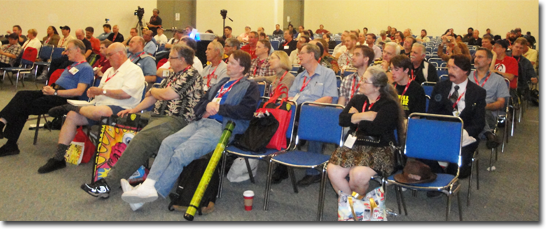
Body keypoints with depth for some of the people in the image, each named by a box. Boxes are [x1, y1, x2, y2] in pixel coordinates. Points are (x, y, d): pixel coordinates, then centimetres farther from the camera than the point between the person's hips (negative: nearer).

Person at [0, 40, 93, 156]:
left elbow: (79, 92, -18)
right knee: (22, 95, -10)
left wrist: (55, 92, -17)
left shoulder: (86, 68, -7)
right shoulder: (73, 65, 25)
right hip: (54, 91, 9)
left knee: (25, 107, -19)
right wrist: (51, 88, 4)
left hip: (64, 99, -9)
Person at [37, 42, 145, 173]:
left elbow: (125, 94, -18)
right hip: (99, 104, 9)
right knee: (72, 116, -8)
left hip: (119, 109, -9)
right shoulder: (110, 71, 26)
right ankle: (59, 158, -4)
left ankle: (69, 107, -9)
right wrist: (93, 92, 1)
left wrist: (102, 91, -11)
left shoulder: (134, 70, -4)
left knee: (99, 111, -40)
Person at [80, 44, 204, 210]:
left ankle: (109, 184, -32)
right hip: (158, 115, 11)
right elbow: (154, 96, 23)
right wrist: (134, 109, 12)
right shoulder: (173, 75, 23)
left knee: (143, 138, -33)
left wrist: (152, 91, 5)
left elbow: (169, 94, -16)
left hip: (176, 120, -11)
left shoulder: (191, 74, -7)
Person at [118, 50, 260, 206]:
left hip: (219, 127, -7)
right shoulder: (222, 83, 29)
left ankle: (156, 191, -21)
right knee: (168, 143, -16)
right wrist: (207, 107, 2)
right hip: (200, 122, 7)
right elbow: (202, 102, 26)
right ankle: (149, 185, -21)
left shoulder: (249, 87, 7)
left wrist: (218, 108, -7)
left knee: (180, 154, -24)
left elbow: (245, 111, -9)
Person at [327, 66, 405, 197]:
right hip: (354, 146, 5)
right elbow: (342, 120, 3)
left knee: (359, 175, -31)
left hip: (379, 149, -5)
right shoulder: (357, 99, 17)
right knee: (332, 170, -21)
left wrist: (356, 117, -1)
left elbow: (376, 129, -17)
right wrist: (364, 116, -9)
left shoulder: (389, 105, -2)